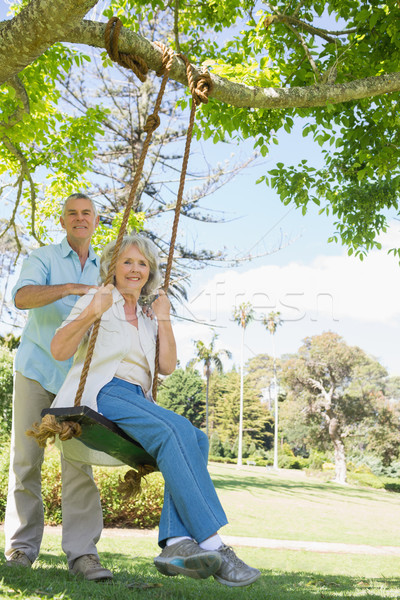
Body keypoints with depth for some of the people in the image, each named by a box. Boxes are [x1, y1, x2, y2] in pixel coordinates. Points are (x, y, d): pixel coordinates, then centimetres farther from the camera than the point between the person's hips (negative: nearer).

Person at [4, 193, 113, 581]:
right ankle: (21, 547, 8)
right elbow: (23, 297, -17)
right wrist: (69, 288, -31)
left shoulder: (103, 270, 16)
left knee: (79, 462, -7)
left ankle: (82, 553, -8)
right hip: (36, 369, -2)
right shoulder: (42, 258, 4)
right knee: (26, 458, -2)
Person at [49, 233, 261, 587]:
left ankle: (176, 542, -36)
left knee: (196, 439, -25)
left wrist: (163, 320, 7)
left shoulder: (146, 317, 25)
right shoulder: (97, 302, 11)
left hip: (137, 400, 6)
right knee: (176, 431, -32)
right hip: (100, 392, -6)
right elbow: (58, 351, -1)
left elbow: (167, 367, 14)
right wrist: (92, 314, -14)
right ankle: (213, 546, -36)